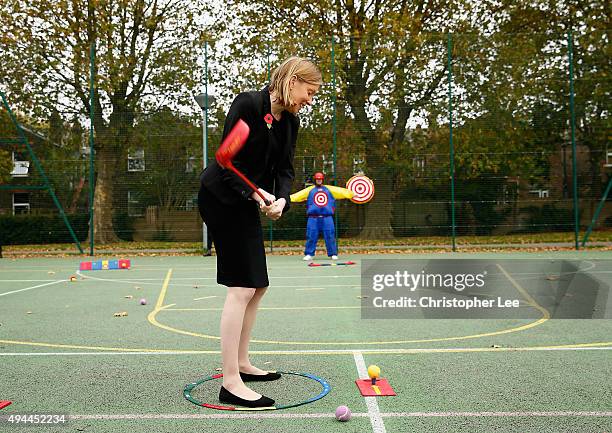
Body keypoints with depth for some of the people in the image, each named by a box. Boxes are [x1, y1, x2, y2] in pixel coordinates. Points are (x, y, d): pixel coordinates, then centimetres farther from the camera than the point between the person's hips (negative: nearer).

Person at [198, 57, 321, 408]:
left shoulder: (290, 122, 8)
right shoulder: (248, 105, -16)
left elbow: (285, 168, 3)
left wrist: (281, 199, -16)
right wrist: (254, 192, -29)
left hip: (246, 206, 9)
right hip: (221, 198, -9)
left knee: (258, 285, 12)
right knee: (242, 286, -13)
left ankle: (242, 364, 26)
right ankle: (231, 382, -8)